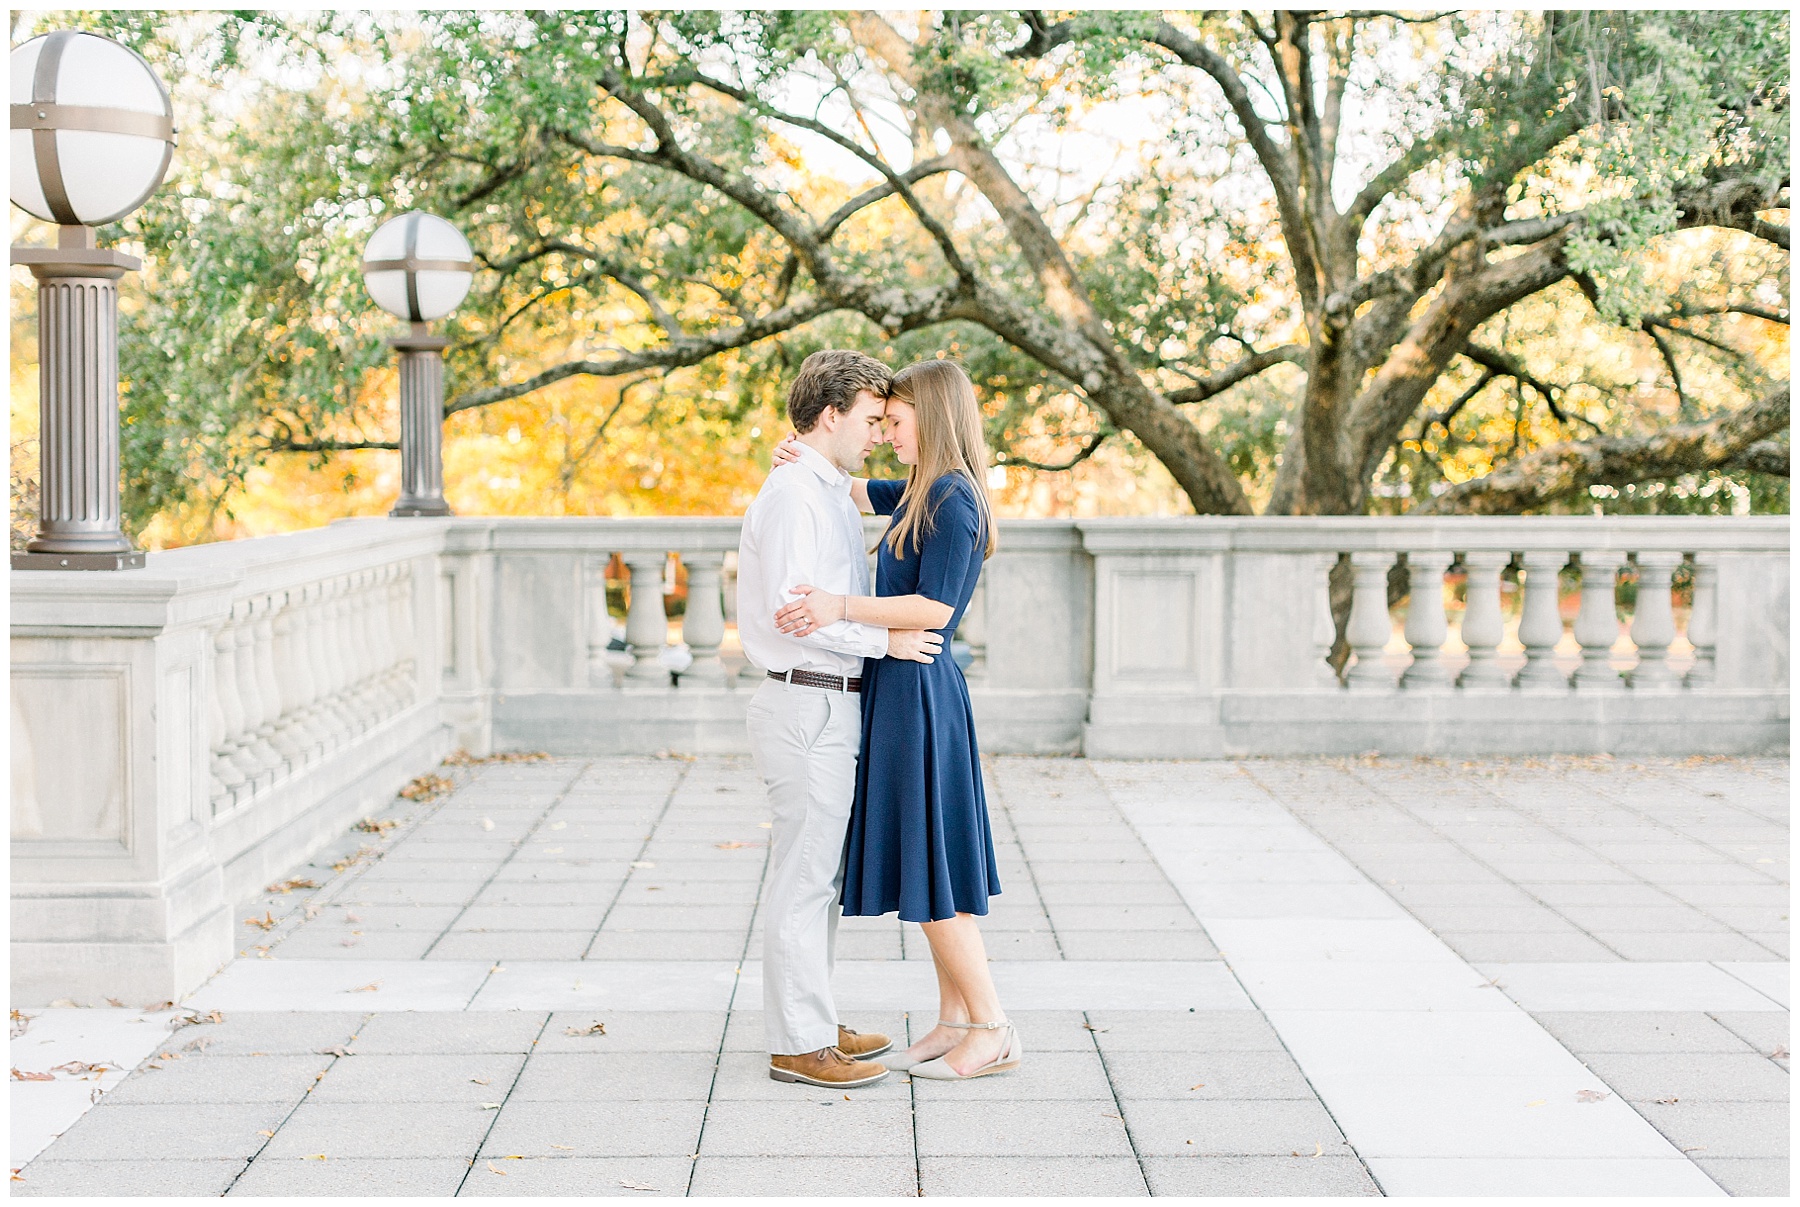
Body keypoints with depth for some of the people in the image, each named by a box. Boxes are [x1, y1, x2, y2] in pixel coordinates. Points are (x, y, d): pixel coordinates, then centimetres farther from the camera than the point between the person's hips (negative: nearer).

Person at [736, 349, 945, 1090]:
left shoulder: (831, 494, 17)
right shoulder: (793, 494, -15)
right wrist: (885, 640, -19)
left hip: (829, 706, 10)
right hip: (808, 707, -10)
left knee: (820, 875, 16)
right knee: (803, 877, -5)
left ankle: (813, 1025, 25)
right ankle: (798, 1045, 1)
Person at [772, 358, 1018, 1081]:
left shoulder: (952, 499, -15)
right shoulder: (924, 492, 14)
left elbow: (934, 607, -24)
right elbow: (851, 493, 26)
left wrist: (843, 608, -33)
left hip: (917, 692, -10)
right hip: (908, 691, 10)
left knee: (931, 868, -5)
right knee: (930, 864, 12)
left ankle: (993, 1030, 0)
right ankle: (955, 1021, 18)